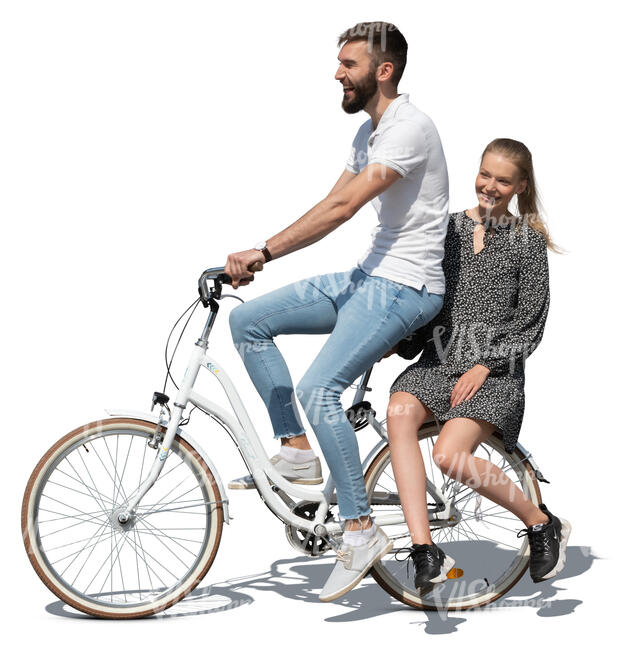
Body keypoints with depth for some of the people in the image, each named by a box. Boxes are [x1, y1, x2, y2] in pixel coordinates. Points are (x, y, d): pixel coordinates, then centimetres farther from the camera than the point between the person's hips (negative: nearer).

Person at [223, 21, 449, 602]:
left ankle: (361, 530, -11)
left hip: (403, 287, -10)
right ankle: (298, 452, 8)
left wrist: (262, 252, -27)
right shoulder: (369, 132, 16)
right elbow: (331, 204, 15)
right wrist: (257, 257, 7)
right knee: (247, 321, 3)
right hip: (368, 276, 10)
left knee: (317, 391, -24)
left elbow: (342, 207, -26)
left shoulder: (409, 128, -17)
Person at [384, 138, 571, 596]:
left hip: (495, 372, -4)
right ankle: (425, 551, -30)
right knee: (399, 413, -29)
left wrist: (484, 367, -12)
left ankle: (542, 524, -1)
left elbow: (530, 324, -1)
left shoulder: (528, 240, 3)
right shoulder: (448, 228, 12)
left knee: (449, 456, -26)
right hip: (438, 359, 4)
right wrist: (398, 341, -1)